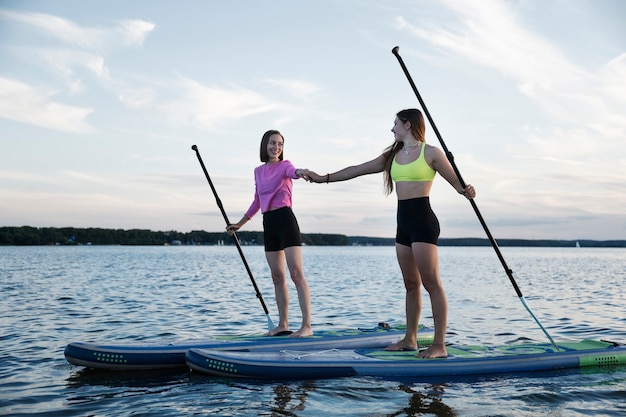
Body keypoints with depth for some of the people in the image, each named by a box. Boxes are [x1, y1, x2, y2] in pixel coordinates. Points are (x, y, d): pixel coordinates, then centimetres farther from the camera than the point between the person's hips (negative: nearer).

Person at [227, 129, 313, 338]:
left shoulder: (284, 166, -1)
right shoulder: (258, 171, 16)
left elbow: (293, 172, -26)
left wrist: (301, 172, -50)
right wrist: (239, 224, 29)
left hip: (285, 219, -6)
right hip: (268, 224, 6)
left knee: (296, 273, -11)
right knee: (277, 277, 8)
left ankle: (307, 325, -12)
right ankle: (283, 325, 15)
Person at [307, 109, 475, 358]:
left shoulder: (430, 153, -2)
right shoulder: (392, 156, 16)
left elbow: (456, 181, -3)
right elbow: (357, 170, 17)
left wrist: (467, 191, -26)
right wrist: (324, 178, 14)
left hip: (423, 220, -7)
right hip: (403, 222, 7)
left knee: (431, 283, -8)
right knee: (411, 284, 11)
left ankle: (439, 345, -6)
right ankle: (410, 339, 18)